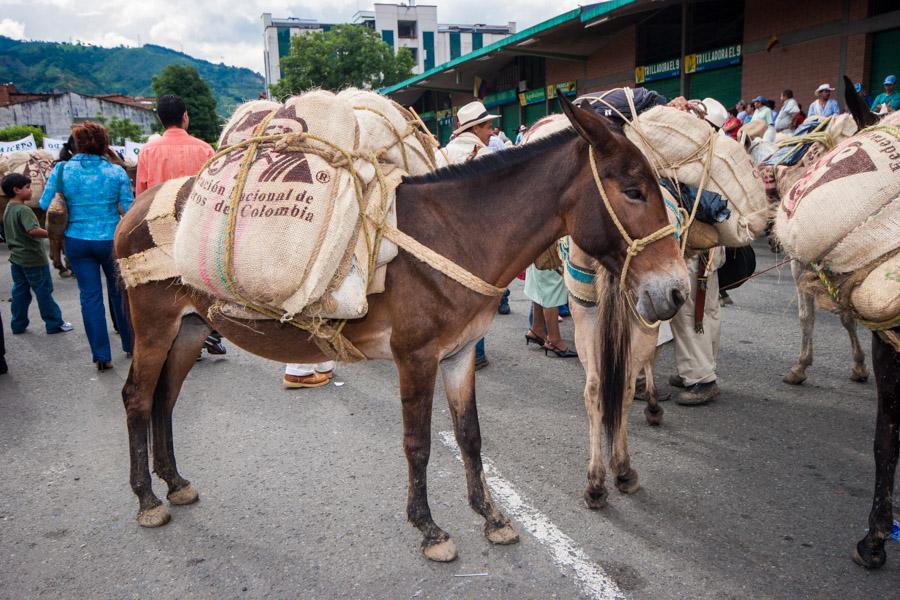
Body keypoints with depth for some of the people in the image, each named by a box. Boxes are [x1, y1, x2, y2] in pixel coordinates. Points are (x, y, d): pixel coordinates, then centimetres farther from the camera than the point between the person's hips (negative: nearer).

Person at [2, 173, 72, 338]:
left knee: (20, 291, 14)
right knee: (44, 291, 0)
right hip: (33, 258, -9)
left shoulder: (8, 210, 10)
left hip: (16, 257, 9)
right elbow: (33, 230, -33)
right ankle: (54, 324, 7)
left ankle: (18, 324, 19)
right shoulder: (23, 210, -19)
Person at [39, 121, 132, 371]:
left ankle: (101, 355, 8)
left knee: (90, 295, 7)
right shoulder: (116, 172, -7)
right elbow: (129, 210, -7)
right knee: (120, 292, 15)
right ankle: (131, 345, 26)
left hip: (77, 241, 1)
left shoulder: (61, 170, -5)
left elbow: (45, 204, -1)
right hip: (110, 239, -1)